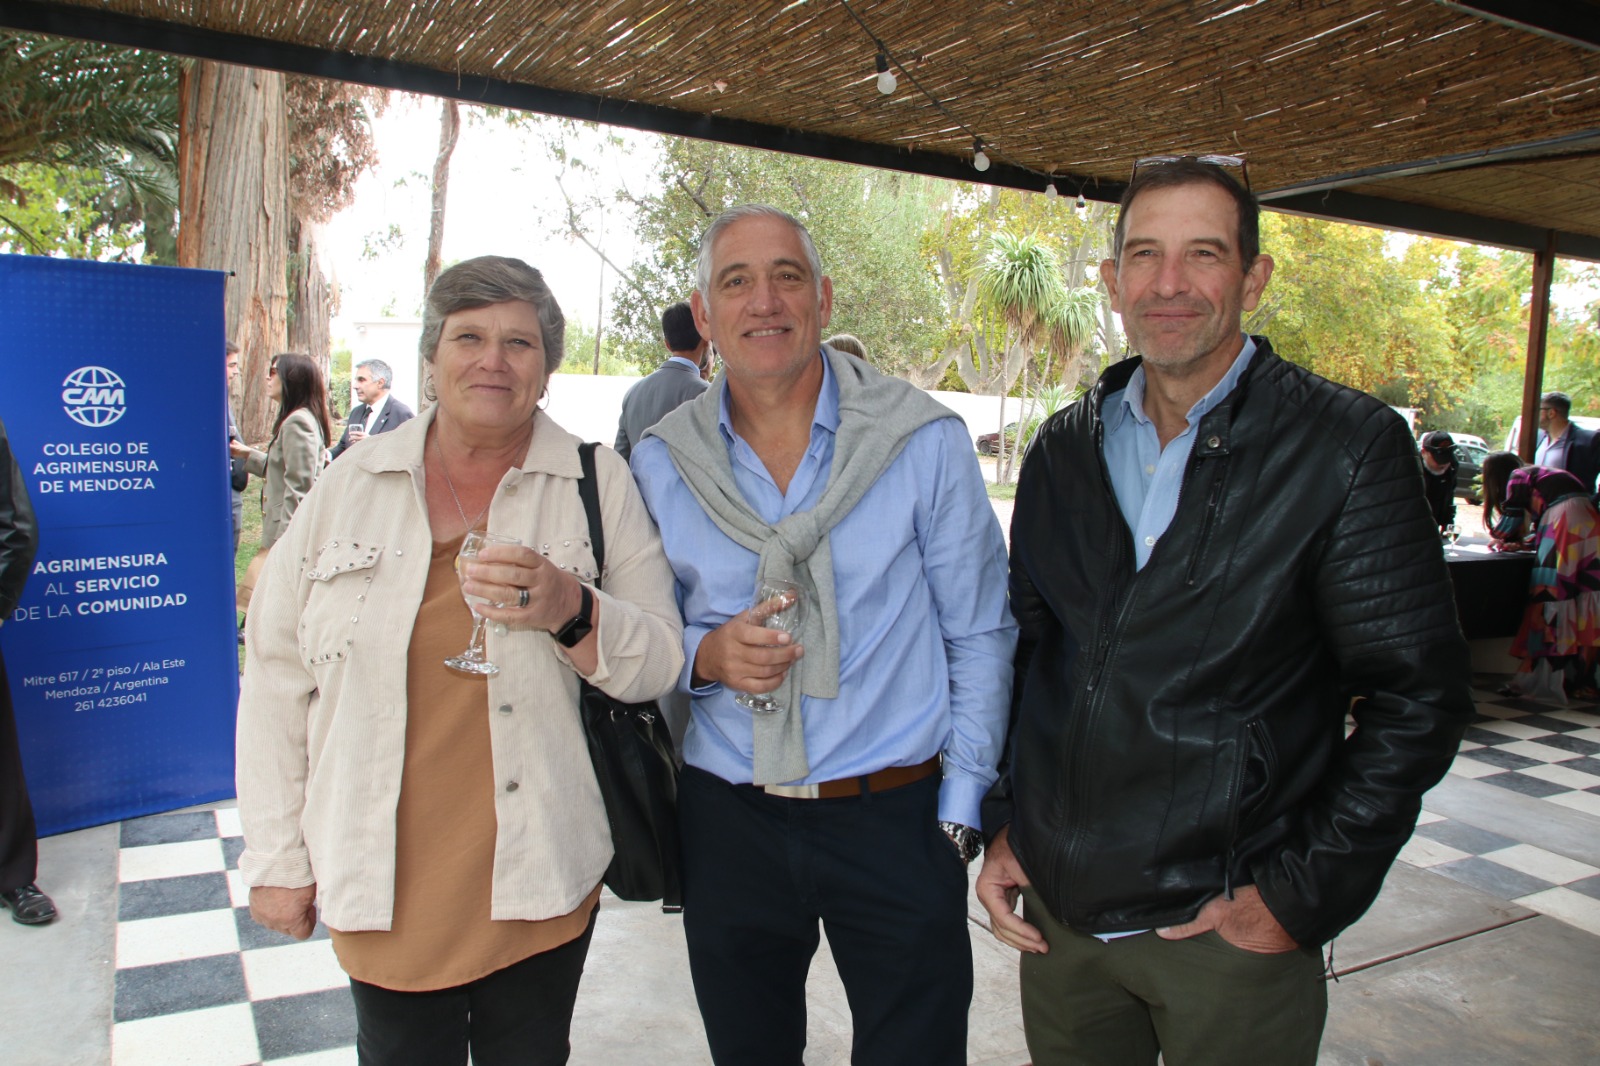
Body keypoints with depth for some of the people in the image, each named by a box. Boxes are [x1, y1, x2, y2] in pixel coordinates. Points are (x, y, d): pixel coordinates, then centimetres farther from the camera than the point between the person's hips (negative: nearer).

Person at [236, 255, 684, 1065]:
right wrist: (276, 858, 5)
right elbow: (276, 673, 5)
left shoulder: (599, 484, -3)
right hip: (383, 882, 1)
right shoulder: (351, 484, 1)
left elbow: (660, 664, -4)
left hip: (540, 880, 0)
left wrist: (572, 611, -25)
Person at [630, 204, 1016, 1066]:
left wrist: (959, 814, -4)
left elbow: (978, 635, -2)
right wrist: (705, 656, -13)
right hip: (726, 821, 3)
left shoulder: (925, 439, -7)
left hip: (897, 817, -2)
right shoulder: (662, 461, 0)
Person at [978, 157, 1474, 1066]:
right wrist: (1001, 826, 4)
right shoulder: (1066, 447, 4)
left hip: (1229, 928, -4)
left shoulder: (1349, 446, -9)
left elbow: (1418, 696, -9)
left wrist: (1303, 897, -11)